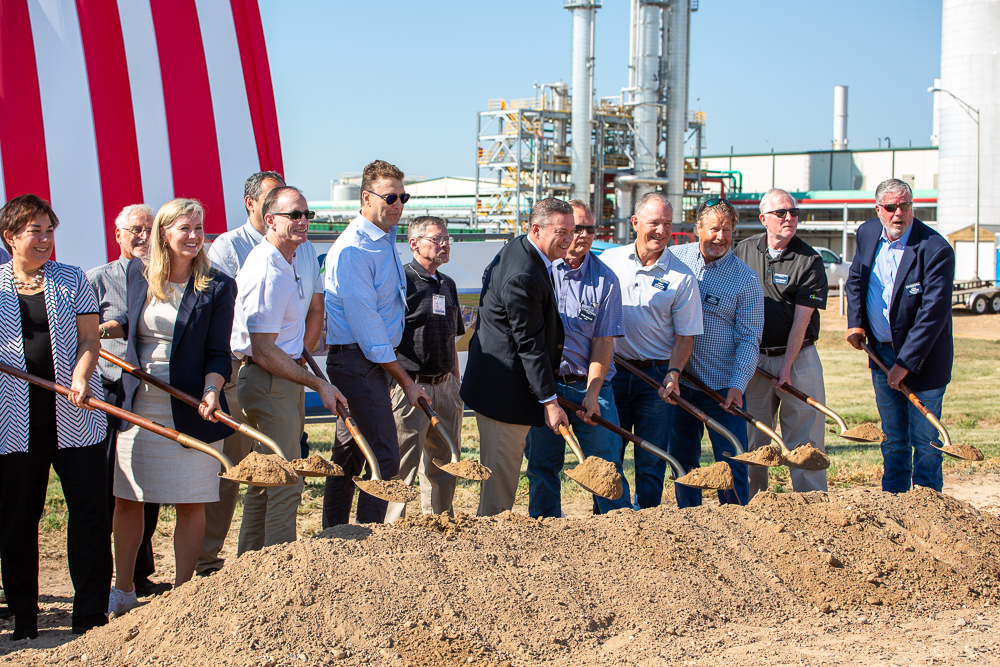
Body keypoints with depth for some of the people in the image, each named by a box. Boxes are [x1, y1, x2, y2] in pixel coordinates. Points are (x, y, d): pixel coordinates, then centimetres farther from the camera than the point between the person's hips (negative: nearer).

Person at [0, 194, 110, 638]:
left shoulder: (72, 280, 9)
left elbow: (89, 339, 4)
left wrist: (80, 378, -14)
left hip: (74, 416, 0)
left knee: (90, 510, -3)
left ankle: (90, 615, 5)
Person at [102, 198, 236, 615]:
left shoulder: (217, 288, -5)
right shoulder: (138, 274, 5)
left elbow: (218, 353, -6)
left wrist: (211, 391, -23)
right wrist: (101, 328, 6)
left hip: (190, 410, -3)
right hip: (137, 405, 3)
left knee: (190, 503, 2)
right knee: (127, 500, 8)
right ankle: (123, 590, 22)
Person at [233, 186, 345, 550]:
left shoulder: (288, 261, 11)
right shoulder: (267, 273, -21)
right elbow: (263, 351, -23)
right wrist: (318, 383, -18)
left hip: (286, 376, 10)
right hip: (269, 382, -10)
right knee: (284, 483, -8)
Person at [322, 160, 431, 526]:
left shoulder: (385, 239, 14)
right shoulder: (352, 250, -18)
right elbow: (366, 324, -19)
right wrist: (405, 381, -16)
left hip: (377, 359, 10)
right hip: (358, 361, -10)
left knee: (349, 455, 15)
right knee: (384, 457, -12)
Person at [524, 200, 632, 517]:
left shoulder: (605, 279, 1)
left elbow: (603, 340, -2)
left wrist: (592, 393, -11)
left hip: (589, 384, 0)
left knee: (607, 463, -4)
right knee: (541, 465, 5)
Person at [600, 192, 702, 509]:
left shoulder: (682, 277, -2)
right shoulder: (608, 261, 3)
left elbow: (685, 334, -1)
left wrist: (674, 372, -16)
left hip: (656, 375, -1)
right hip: (611, 372, 1)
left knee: (650, 463, 1)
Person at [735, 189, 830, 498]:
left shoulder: (810, 260, -5)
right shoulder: (744, 251, 5)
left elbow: (801, 318, -9)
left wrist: (787, 365, -14)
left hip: (798, 357, -3)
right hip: (752, 358, 3)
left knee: (805, 437, -3)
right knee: (752, 439, 6)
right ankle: (752, 502, 16)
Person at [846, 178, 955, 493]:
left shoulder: (935, 249, -19)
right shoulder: (867, 234, 1)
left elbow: (933, 312, -21)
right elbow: (855, 279, 19)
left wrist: (906, 362, -21)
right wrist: (855, 322, 4)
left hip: (922, 358, -5)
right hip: (881, 353, 6)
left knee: (924, 441, 1)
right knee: (892, 441, 14)